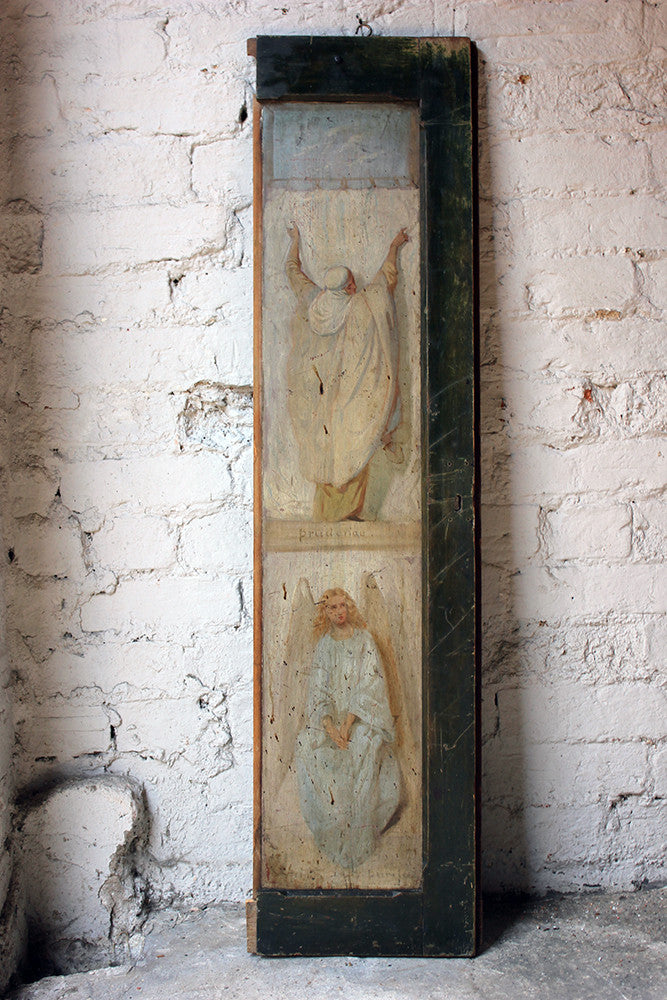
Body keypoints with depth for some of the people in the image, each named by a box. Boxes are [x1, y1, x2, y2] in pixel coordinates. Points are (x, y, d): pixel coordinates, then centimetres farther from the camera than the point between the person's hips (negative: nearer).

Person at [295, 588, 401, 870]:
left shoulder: (363, 638, 3)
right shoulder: (324, 644, 11)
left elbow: (370, 683, -6)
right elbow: (319, 687, 4)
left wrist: (348, 721, -17)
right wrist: (328, 725, -14)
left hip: (362, 714, -3)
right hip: (330, 714, 3)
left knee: (364, 742, -34)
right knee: (307, 744, -26)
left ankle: (358, 838, -22)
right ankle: (331, 832, -15)